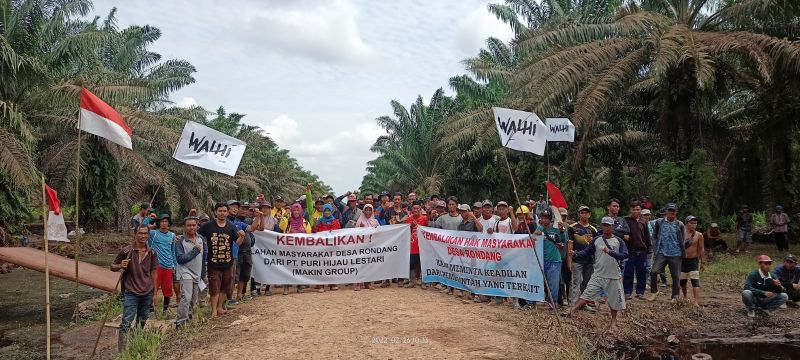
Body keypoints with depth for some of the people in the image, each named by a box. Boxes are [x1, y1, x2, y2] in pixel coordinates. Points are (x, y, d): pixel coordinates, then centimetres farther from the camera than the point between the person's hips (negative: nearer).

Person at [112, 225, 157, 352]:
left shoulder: (151, 253, 2)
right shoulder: (126, 251, -7)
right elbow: (112, 267, 3)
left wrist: (155, 293, 8)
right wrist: (120, 266, -21)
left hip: (147, 293, 4)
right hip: (131, 293, -3)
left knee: (142, 322, 13)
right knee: (126, 323, -7)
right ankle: (121, 351, -3)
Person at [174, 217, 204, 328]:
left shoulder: (201, 238, 6)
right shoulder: (180, 241, -11)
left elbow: (204, 255, 16)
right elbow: (180, 259, -18)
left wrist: (203, 273, 17)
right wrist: (195, 251, -18)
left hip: (197, 273, 6)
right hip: (186, 273, -6)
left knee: (194, 299, 14)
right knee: (186, 297, -18)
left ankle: (188, 316, 31)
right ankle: (180, 322, -15)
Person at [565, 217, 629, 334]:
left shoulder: (618, 241, -2)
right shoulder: (597, 240, 5)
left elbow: (624, 255, -14)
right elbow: (586, 252, 3)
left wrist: (610, 252, -29)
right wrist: (576, 254, -16)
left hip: (613, 276, -1)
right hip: (598, 275, 1)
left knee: (614, 299, 8)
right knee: (587, 294, -5)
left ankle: (613, 322, 25)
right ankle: (572, 311, -8)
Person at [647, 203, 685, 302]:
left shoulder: (680, 225, 3)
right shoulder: (659, 222, 4)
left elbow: (682, 241, 8)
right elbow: (654, 236, 8)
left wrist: (683, 253, 2)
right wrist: (655, 249, -1)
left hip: (676, 254, 0)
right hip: (662, 253, 0)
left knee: (676, 276, 6)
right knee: (653, 272, -14)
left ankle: (675, 296, 21)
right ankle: (654, 291, 7)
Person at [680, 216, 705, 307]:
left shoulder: (699, 235, -1)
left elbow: (701, 249, 0)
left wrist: (703, 262, -3)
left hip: (693, 261, -2)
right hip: (682, 260, 2)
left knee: (695, 281, -13)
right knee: (682, 281, 12)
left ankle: (696, 302, -19)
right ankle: (685, 297, 36)